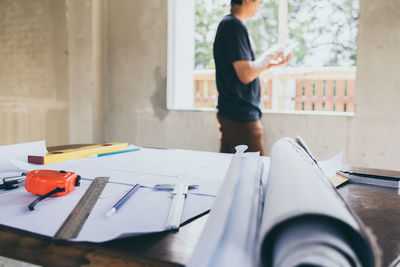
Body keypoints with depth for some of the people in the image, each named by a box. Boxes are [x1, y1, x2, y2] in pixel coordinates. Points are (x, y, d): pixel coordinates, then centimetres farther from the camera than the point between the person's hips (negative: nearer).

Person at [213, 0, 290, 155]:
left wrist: (270, 64, 16)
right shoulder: (235, 26, -15)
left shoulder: (227, 24, 16)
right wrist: (268, 55, -7)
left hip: (228, 114, 10)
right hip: (241, 117, -10)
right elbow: (246, 74, -22)